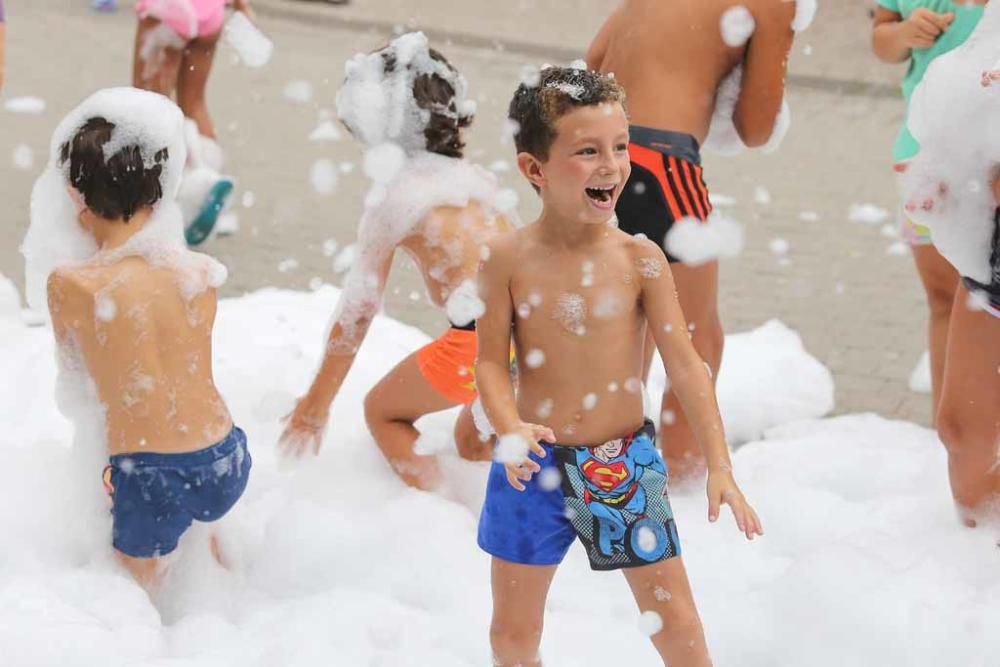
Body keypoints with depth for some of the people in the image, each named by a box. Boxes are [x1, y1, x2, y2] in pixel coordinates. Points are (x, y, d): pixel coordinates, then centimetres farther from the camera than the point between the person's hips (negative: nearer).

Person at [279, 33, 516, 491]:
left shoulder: (392, 199, 3)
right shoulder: (477, 178, 18)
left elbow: (357, 313, 7)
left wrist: (315, 406, 16)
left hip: (480, 341, -6)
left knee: (382, 410, 18)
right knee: (474, 439, 30)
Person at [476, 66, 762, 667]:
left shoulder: (638, 259, -10)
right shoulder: (509, 259, -10)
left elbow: (685, 364, -8)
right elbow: (492, 360, -7)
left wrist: (721, 466, -11)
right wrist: (512, 427, -26)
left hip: (624, 464, 0)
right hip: (535, 465, 0)